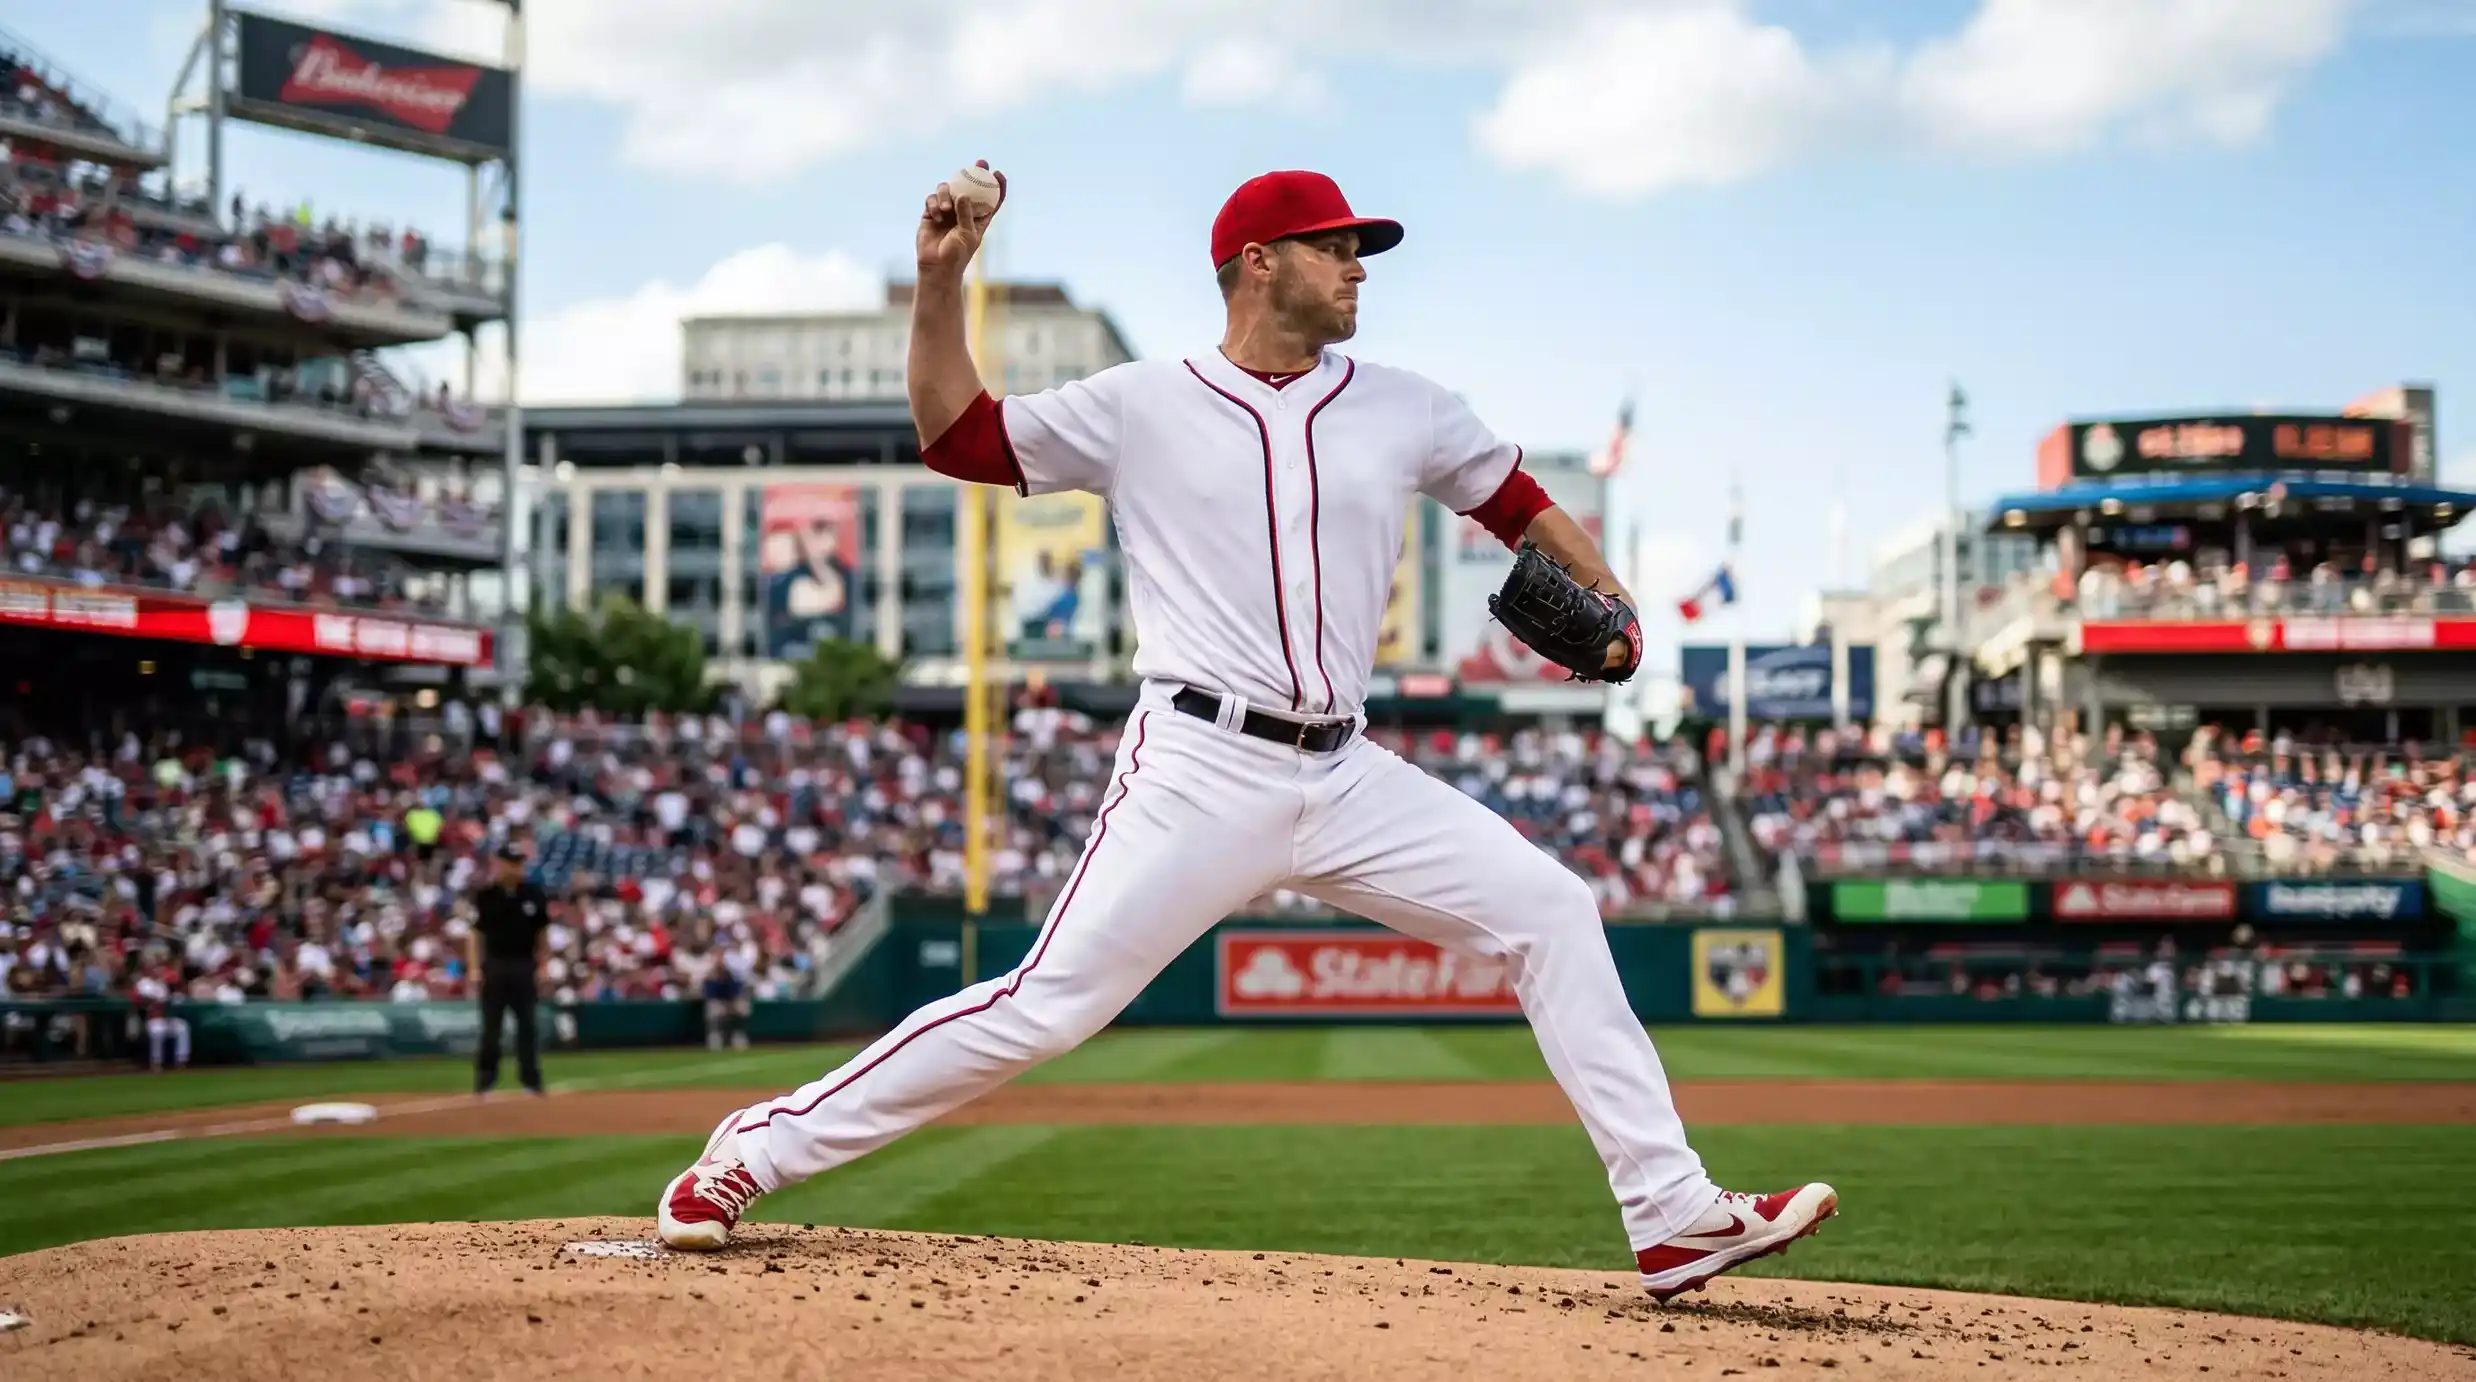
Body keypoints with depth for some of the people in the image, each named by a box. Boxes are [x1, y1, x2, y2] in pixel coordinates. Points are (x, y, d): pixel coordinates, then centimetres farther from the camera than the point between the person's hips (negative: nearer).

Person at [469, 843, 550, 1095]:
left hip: (525, 965, 1)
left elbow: (543, 930, 9)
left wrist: (543, 965, 5)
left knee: (527, 1024, 3)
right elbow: (475, 932, -4)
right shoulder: (485, 895, -5)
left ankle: (531, 1079, 7)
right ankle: (485, 1078, 14)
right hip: (494, 965, -1)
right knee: (490, 1024, 3)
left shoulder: (534, 893, 2)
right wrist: (474, 967, -12)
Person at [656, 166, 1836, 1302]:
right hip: (1199, 775, -4)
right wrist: (940, 284, -3)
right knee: (1043, 1005, -13)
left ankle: (1673, 1219, 0)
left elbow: (1513, 499, 21)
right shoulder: (1141, 407, 3)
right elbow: (957, 438, 8)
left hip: (1348, 782, 5)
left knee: (1551, 913, -4)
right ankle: (757, 1148, -1)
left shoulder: (1404, 410, 11)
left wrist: (1605, 598, 5)